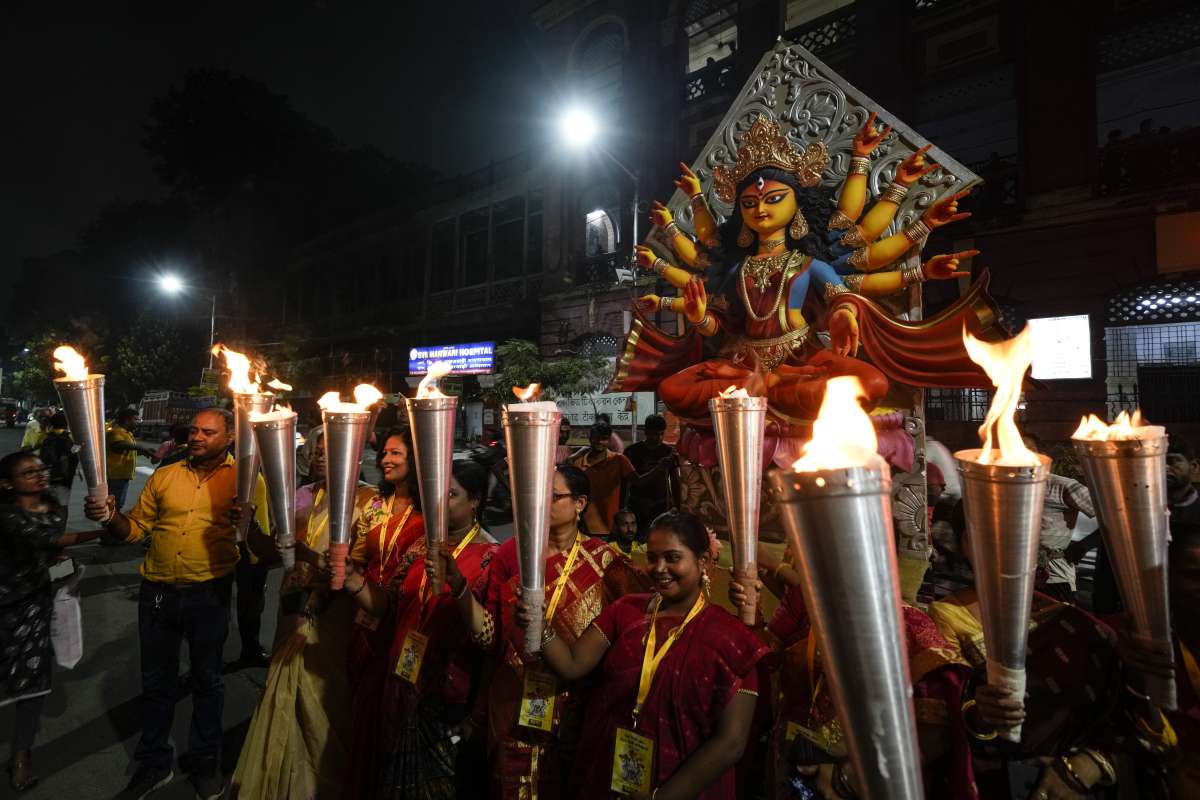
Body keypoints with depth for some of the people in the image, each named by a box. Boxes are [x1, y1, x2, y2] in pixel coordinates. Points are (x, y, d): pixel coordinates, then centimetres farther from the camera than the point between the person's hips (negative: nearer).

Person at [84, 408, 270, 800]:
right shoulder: (164, 477, 5)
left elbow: (265, 544, -10)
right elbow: (136, 528, 7)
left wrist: (249, 522, -31)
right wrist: (110, 517, -14)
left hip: (209, 595, -3)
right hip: (157, 592, 3)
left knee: (207, 680, 14)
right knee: (156, 681, 18)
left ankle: (205, 763, 35)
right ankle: (154, 764, 40)